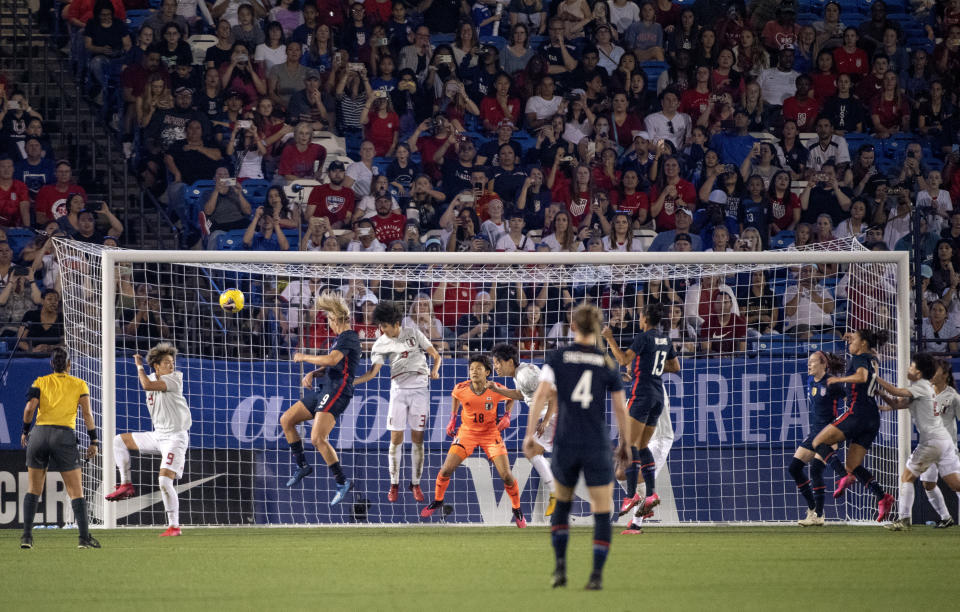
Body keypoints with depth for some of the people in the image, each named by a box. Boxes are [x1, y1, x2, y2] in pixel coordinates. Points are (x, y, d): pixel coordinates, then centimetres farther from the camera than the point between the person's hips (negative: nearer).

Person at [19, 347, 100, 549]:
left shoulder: (40, 382, 9)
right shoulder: (79, 385, 8)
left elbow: (30, 408, -3)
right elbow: (87, 414, 0)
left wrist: (25, 431, 9)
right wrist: (94, 441, 1)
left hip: (39, 434, 2)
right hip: (65, 436, -2)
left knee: (34, 490, 13)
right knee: (76, 492, 2)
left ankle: (27, 536, 6)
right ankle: (85, 537, -5)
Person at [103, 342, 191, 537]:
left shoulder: (174, 379, -16)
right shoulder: (153, 377, 8)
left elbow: (147, 385, -29)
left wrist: (139, 366, -16)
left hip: (175, 437, -8)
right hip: (157, 435, 8)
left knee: (165, 481, -18)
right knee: (119, 441, 17)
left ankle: (174, 526, -11)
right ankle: (126, 485, 15)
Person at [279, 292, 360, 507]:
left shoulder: (348, 338, -12)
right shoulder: (343, 338, 20)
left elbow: (332, 360, -28)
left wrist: (303, 358, -16)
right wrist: (312, 374, 7)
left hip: (336, 392, -11)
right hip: (325, 390, 11)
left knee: (317, 439, -21)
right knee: (286, 420, 13)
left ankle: (342, 481, -11)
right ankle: (302, 466, 20)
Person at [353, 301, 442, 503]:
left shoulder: (413, 334, 1)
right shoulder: (381, 344, 2)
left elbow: (436, 355, 6)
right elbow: (373, 372, -4)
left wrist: (434, 370, -15)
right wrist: (350, 382, -16)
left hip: (420, 390, -1)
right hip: (399, 390, 1)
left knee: (417, 439, 2)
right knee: (396, 438, -4)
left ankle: (415, 483, 11)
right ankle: (394, 484, 4)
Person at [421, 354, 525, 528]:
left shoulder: (496, 390, -18)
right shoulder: (461, 389, -15)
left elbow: (511, 398, 5)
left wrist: (506, 416, -9)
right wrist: (453, 419, 9)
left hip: (491, 433, -1)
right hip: (467, 432, 1)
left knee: (506, 475, -9)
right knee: (446, 470, -7)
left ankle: (517, 510, 13)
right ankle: (437, 501, 21)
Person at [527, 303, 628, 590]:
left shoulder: (557, 358, 0)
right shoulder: (608, 364, 0)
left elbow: (542, 395, -9)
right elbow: (620, 408, 2)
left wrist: (531, 432, -4)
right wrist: (626, 443, 14)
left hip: (565, 445, 1)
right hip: (598, 446, -1)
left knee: (562, 504, 22)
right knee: (602, 512, 6)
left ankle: (560, 567, 11)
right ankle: (597, 574, -3)